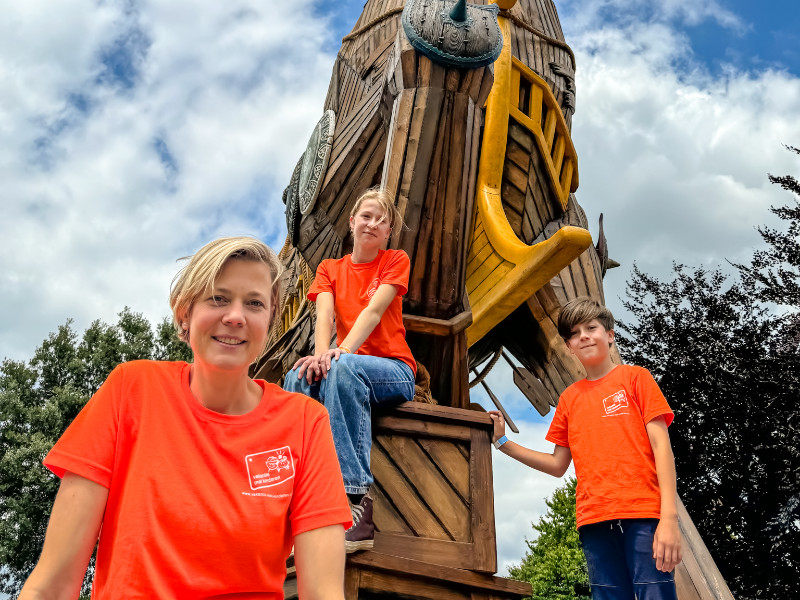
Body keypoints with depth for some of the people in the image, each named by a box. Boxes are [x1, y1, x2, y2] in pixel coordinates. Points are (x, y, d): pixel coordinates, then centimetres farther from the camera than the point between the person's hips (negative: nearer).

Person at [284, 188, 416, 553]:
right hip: (343, 367, 3)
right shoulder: (330, 269, 15)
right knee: (299, 377, -31)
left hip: (394, 371, -3)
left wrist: (341, 352, -30)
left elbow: (373, 310, -12)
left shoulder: (396, 261, 6)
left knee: (344, 369, -37)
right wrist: (321, 354, -28)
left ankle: (356, 500, -42)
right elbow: (324, 314, -5)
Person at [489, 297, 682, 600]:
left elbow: (661, 444, 0)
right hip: (594, 519, 3)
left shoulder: (635, 377, 8)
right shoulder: (570, 397, 18)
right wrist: (503, 443, 10)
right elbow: (558, 465, 18)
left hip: (643, 513, -3)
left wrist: (670, 516, -11)